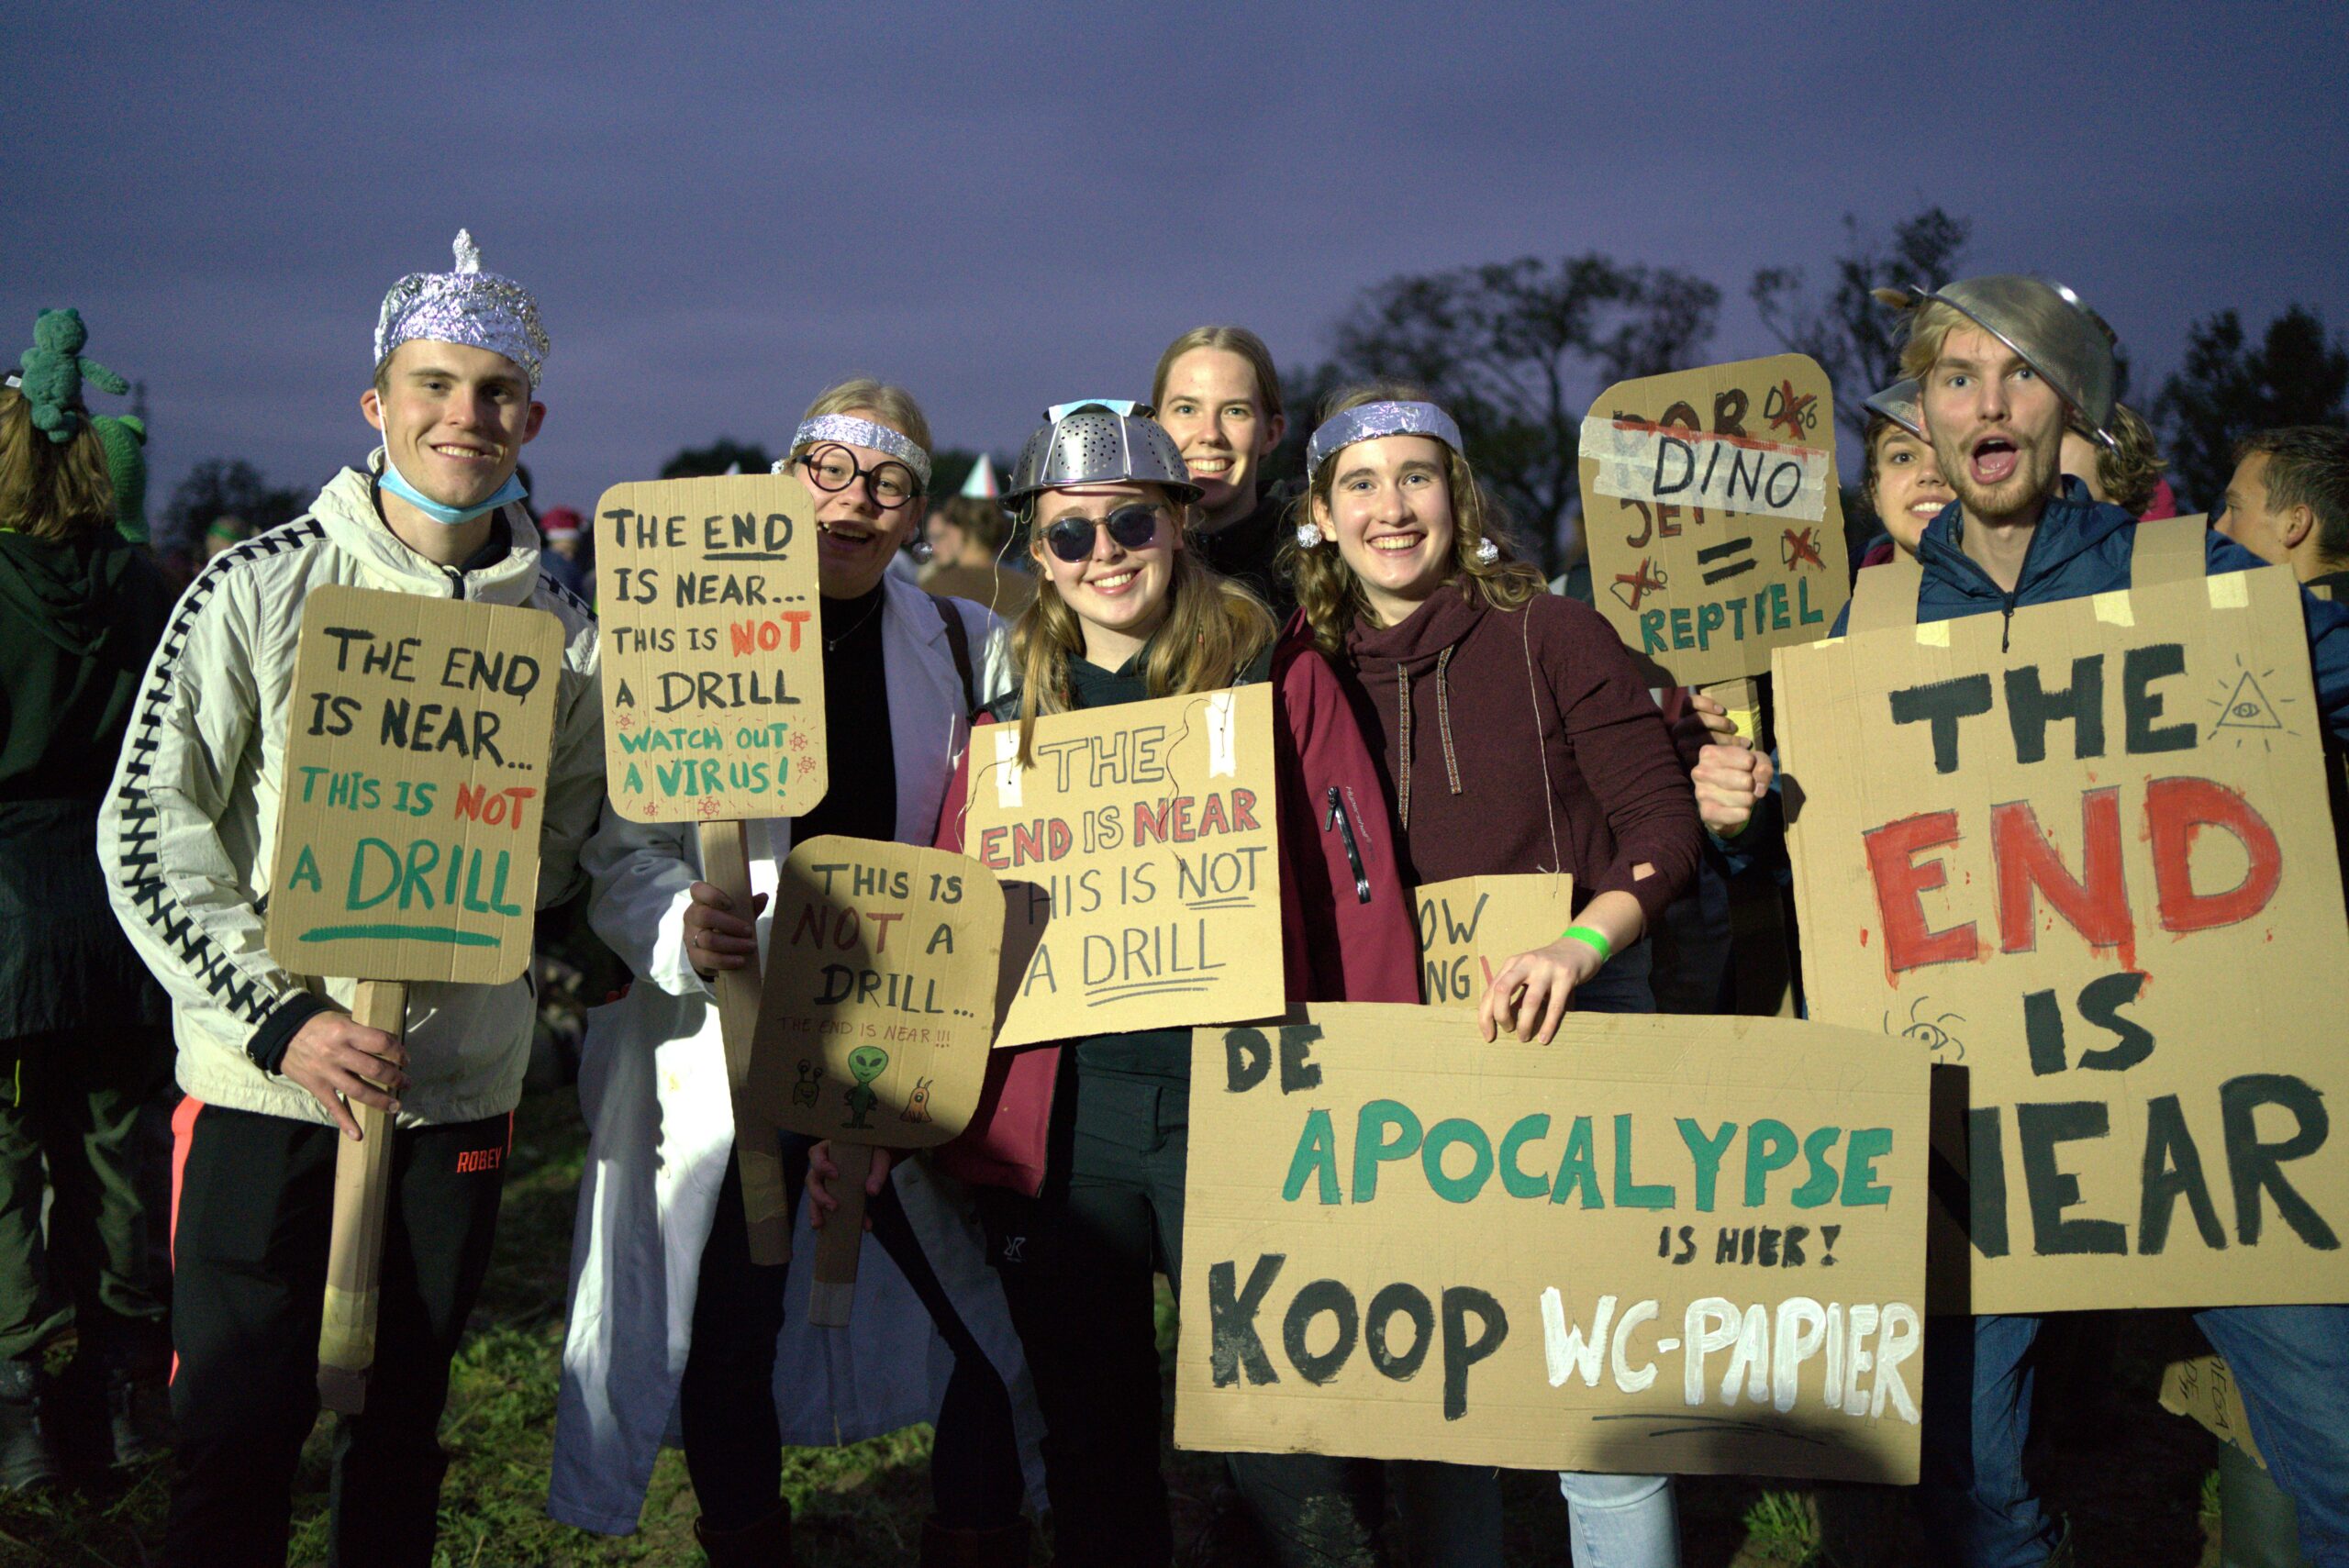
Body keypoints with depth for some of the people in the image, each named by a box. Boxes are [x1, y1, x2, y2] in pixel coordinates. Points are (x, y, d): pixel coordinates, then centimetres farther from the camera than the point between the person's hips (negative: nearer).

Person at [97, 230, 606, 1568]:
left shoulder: (561, 633, 3)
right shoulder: (261, 589, -5)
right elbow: (149, 831, -7)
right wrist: (276, 1017, -15)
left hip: (461, 1086, 3)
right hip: (261, 1086, -2)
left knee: (406, 1421, 15)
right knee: (239, 1426, 5)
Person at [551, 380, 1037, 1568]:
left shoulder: (971, 647, 7)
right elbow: (613, 842, -2)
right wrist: (681, 923, -20)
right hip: (733, 1043, -1)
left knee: (998, 1331, 1)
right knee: (727, 1344, 6)